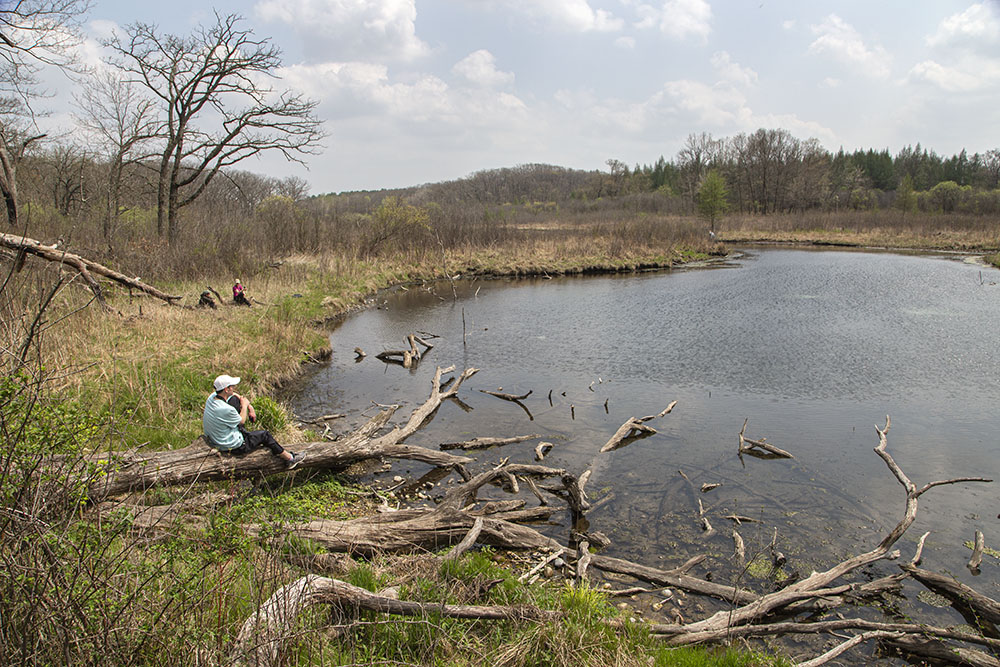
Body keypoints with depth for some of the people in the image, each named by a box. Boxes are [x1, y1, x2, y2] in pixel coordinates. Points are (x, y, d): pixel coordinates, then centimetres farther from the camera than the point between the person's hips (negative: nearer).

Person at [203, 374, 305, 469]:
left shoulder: (211, 397, -11)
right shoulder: (226, 410, -36)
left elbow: (232, 394, 12)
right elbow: (242, 421, -14)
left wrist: (249, 406, 8)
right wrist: (244, 405, -1)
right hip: (233, 447, -8)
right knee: (264, 435, 10)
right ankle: (289, 458, 23)